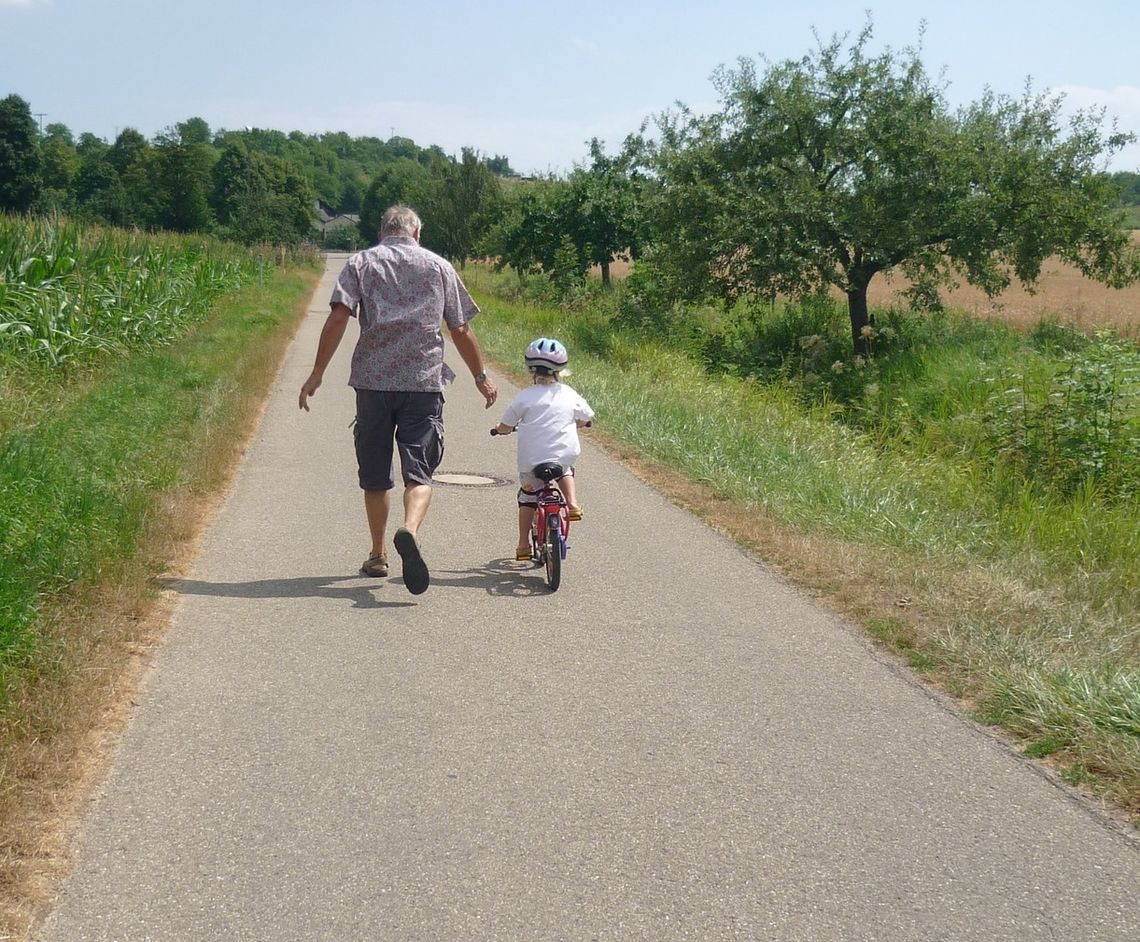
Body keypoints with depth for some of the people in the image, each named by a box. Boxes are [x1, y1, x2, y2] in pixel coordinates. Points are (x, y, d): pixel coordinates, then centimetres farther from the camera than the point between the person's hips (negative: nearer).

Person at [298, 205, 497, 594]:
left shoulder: (360, 263, 10)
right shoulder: (439, 266, 12)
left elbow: (338, 317, -4)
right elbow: (461, 331, 11)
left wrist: (317, 372, -2)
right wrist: (481, 377, 22)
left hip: (372, 381, 1)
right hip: (425, 383, 0)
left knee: (375, 474, 13)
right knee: (419, 471, -3)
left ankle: (378, 555, 23)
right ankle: (410, 529, -31)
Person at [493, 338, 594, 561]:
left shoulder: (525, 397, -4)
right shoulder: (569, 394, 4)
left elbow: (504, 427, 1)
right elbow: (585, 418, 18)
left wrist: (500, 429, 24)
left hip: (531, 460, -2)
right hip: (565, 455, 2)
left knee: (527, 496, 15)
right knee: (565, 472, 35)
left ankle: (523, 544, 16)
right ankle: (573, 504, 14)